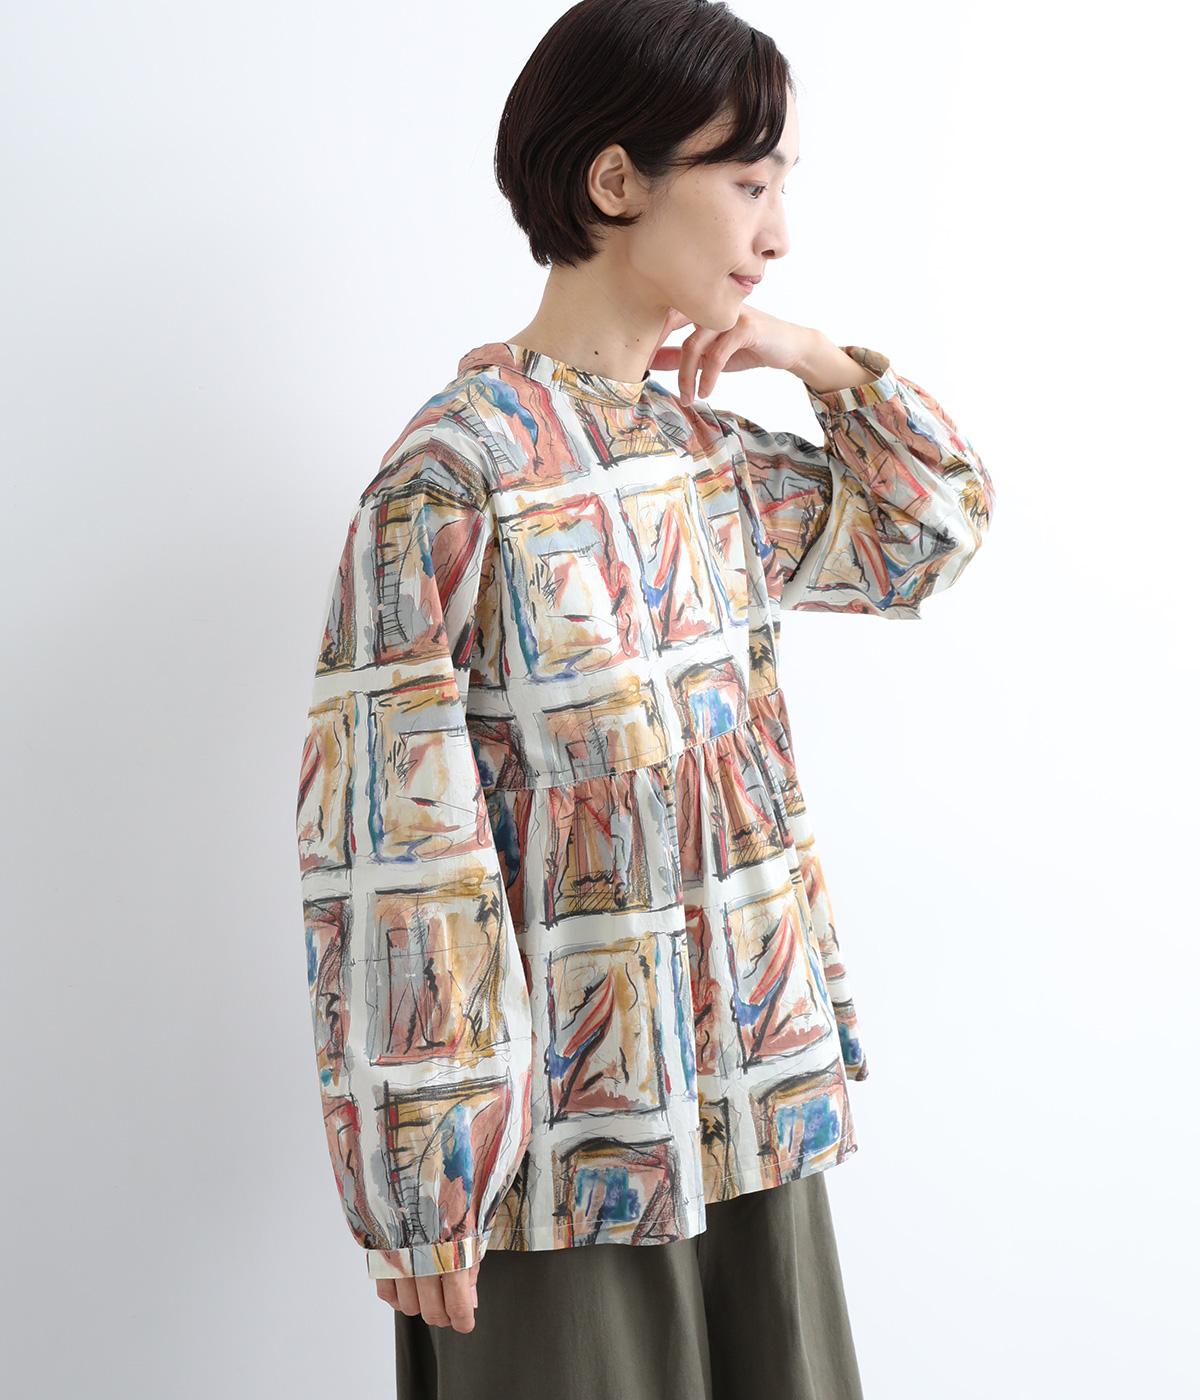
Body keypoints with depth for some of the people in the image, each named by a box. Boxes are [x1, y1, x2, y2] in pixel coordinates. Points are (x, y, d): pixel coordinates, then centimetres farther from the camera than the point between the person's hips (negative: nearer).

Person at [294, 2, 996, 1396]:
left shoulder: (709, 449, 5)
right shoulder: (453, 477, -16)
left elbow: (935, 523, 19)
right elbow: (387, 848, -17)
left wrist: (816, 358, 3)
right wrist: (418, 1188, -15)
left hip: (751, 1096, 7)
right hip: (570, 1133, -6)